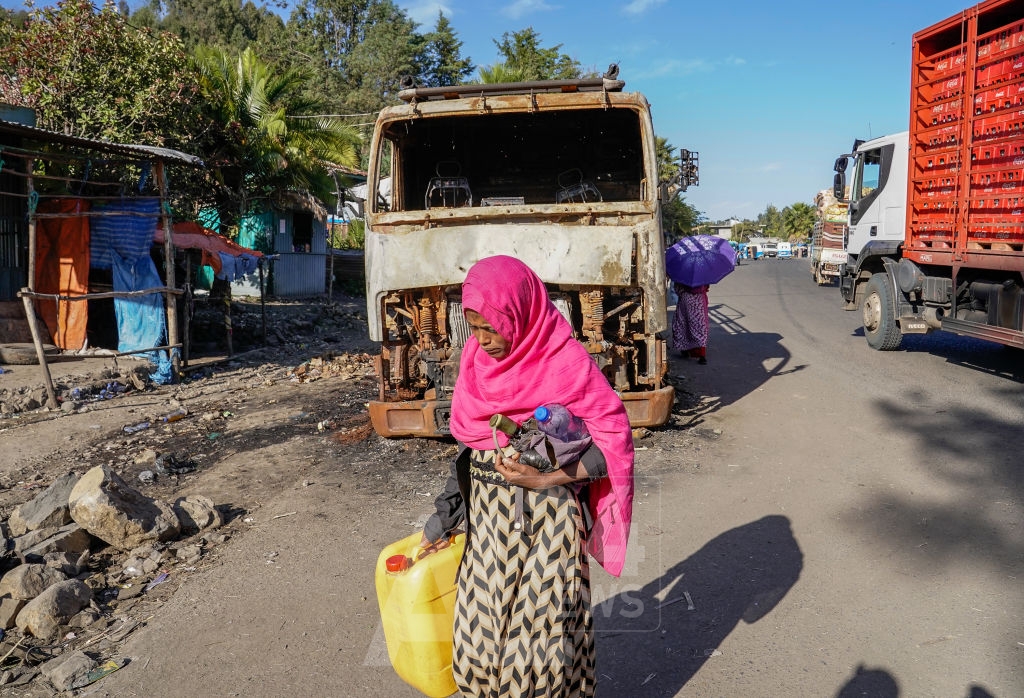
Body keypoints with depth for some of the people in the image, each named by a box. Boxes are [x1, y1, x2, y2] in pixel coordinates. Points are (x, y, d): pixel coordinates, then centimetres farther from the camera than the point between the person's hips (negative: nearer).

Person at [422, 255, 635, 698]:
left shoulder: (567, 362, -16)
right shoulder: (476, 356, 0)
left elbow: (614, 440, -13)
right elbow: (468, 441, 9)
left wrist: (547, 479, -20)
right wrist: (446, 513, 9)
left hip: (548, 515, -5)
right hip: (488, 511, 5)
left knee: (544, 629, 5)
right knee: (480, 628, 12)